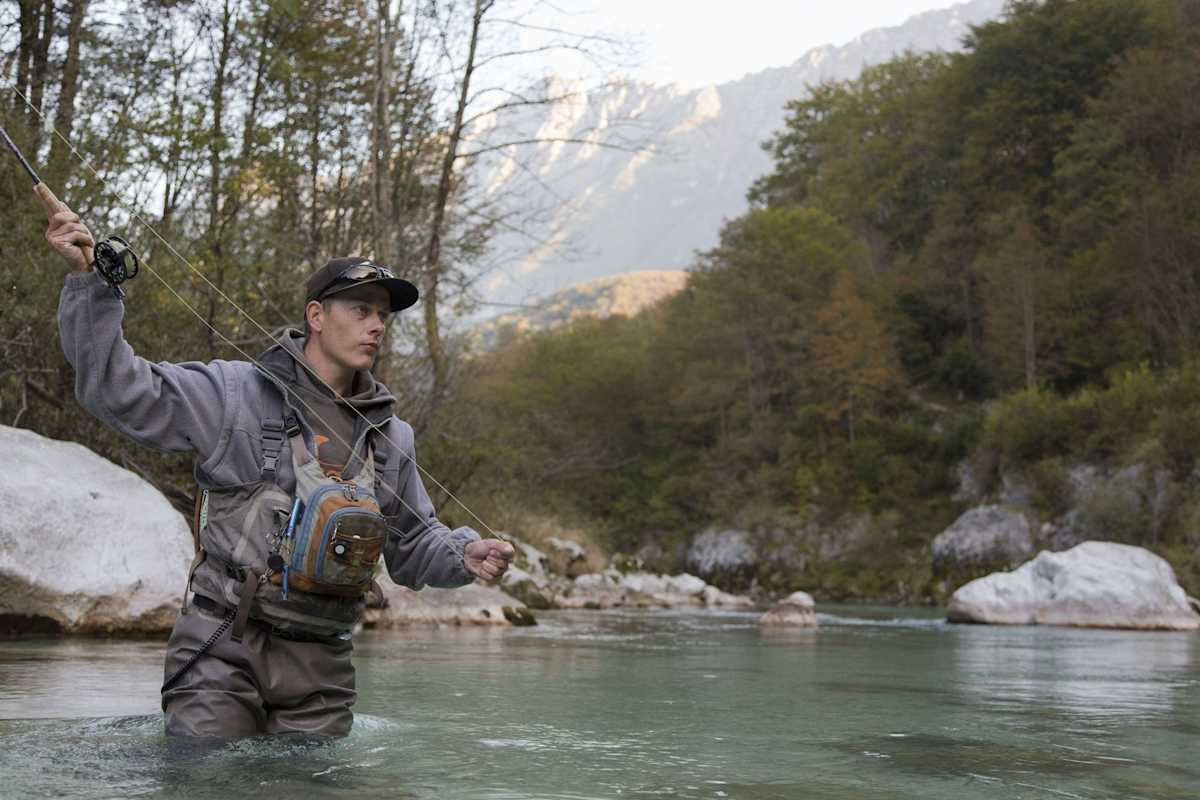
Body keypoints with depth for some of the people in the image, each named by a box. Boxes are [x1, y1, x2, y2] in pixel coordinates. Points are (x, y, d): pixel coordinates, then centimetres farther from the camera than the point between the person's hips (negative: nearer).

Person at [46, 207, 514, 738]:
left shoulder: (391, 438, 15)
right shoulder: (234, 395, 0)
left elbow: (414, 543, 22)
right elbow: (118, 386, -6)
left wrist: (464, 556, 1)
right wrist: (88, 280, -14)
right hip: (223, 650, -4)